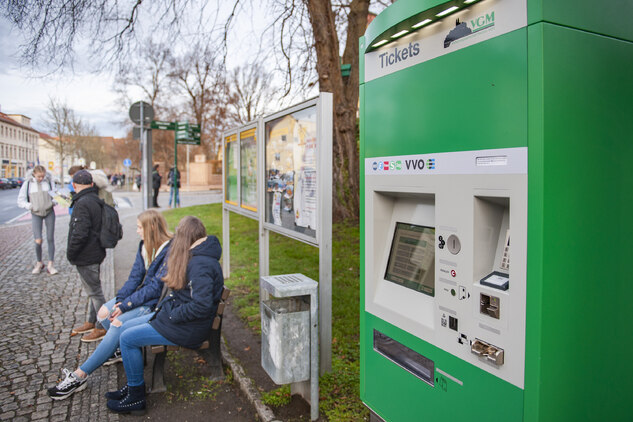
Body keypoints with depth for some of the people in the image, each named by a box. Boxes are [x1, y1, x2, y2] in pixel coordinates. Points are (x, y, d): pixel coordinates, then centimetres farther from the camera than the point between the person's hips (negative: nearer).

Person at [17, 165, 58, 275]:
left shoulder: (49, 181, -2)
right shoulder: (27, 183, -4)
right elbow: (20, 201, 0)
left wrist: (54, 202, -15)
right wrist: (30, 206, -17)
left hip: (49, 212, 1)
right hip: (36, 214, -1)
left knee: (50, 239, 0)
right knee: (38, 241, -8)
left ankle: (50, 265, 8)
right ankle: (39, 263, 15)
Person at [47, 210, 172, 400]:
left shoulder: (170, 251, -21)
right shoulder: (145, 246, 7)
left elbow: (155, 287, -22)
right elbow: (135, 277, 6)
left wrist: (125, 305, -18)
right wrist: (119, 300, -8)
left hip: (156, 303, -9)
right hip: (143, 294, 9)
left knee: (118, 324, -22)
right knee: (103, 312, 0)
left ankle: (80, 376, -13)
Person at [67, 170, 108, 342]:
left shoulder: (82, 204, -22)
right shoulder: (96, 201, 8)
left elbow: (80, 233, -26)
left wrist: (70, 253, -12)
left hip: (86, 257, -10)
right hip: (96, 253, 10)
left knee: (94, 291, 0)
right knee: (93, 290, 20)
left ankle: (102, 327, 11)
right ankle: (91, 322, 34)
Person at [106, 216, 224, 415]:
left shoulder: (201, 264, -25)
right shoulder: (194, 256, 8)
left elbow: (202, 306, -30)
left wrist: (172, 315, -19)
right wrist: (164, 306, 5)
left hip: (188, 328, -10)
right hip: (174, 314, 10)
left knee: (127, 339, -8)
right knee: (127, 327, 13)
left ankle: (136, 398, 8)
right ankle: (134, 385, 25)